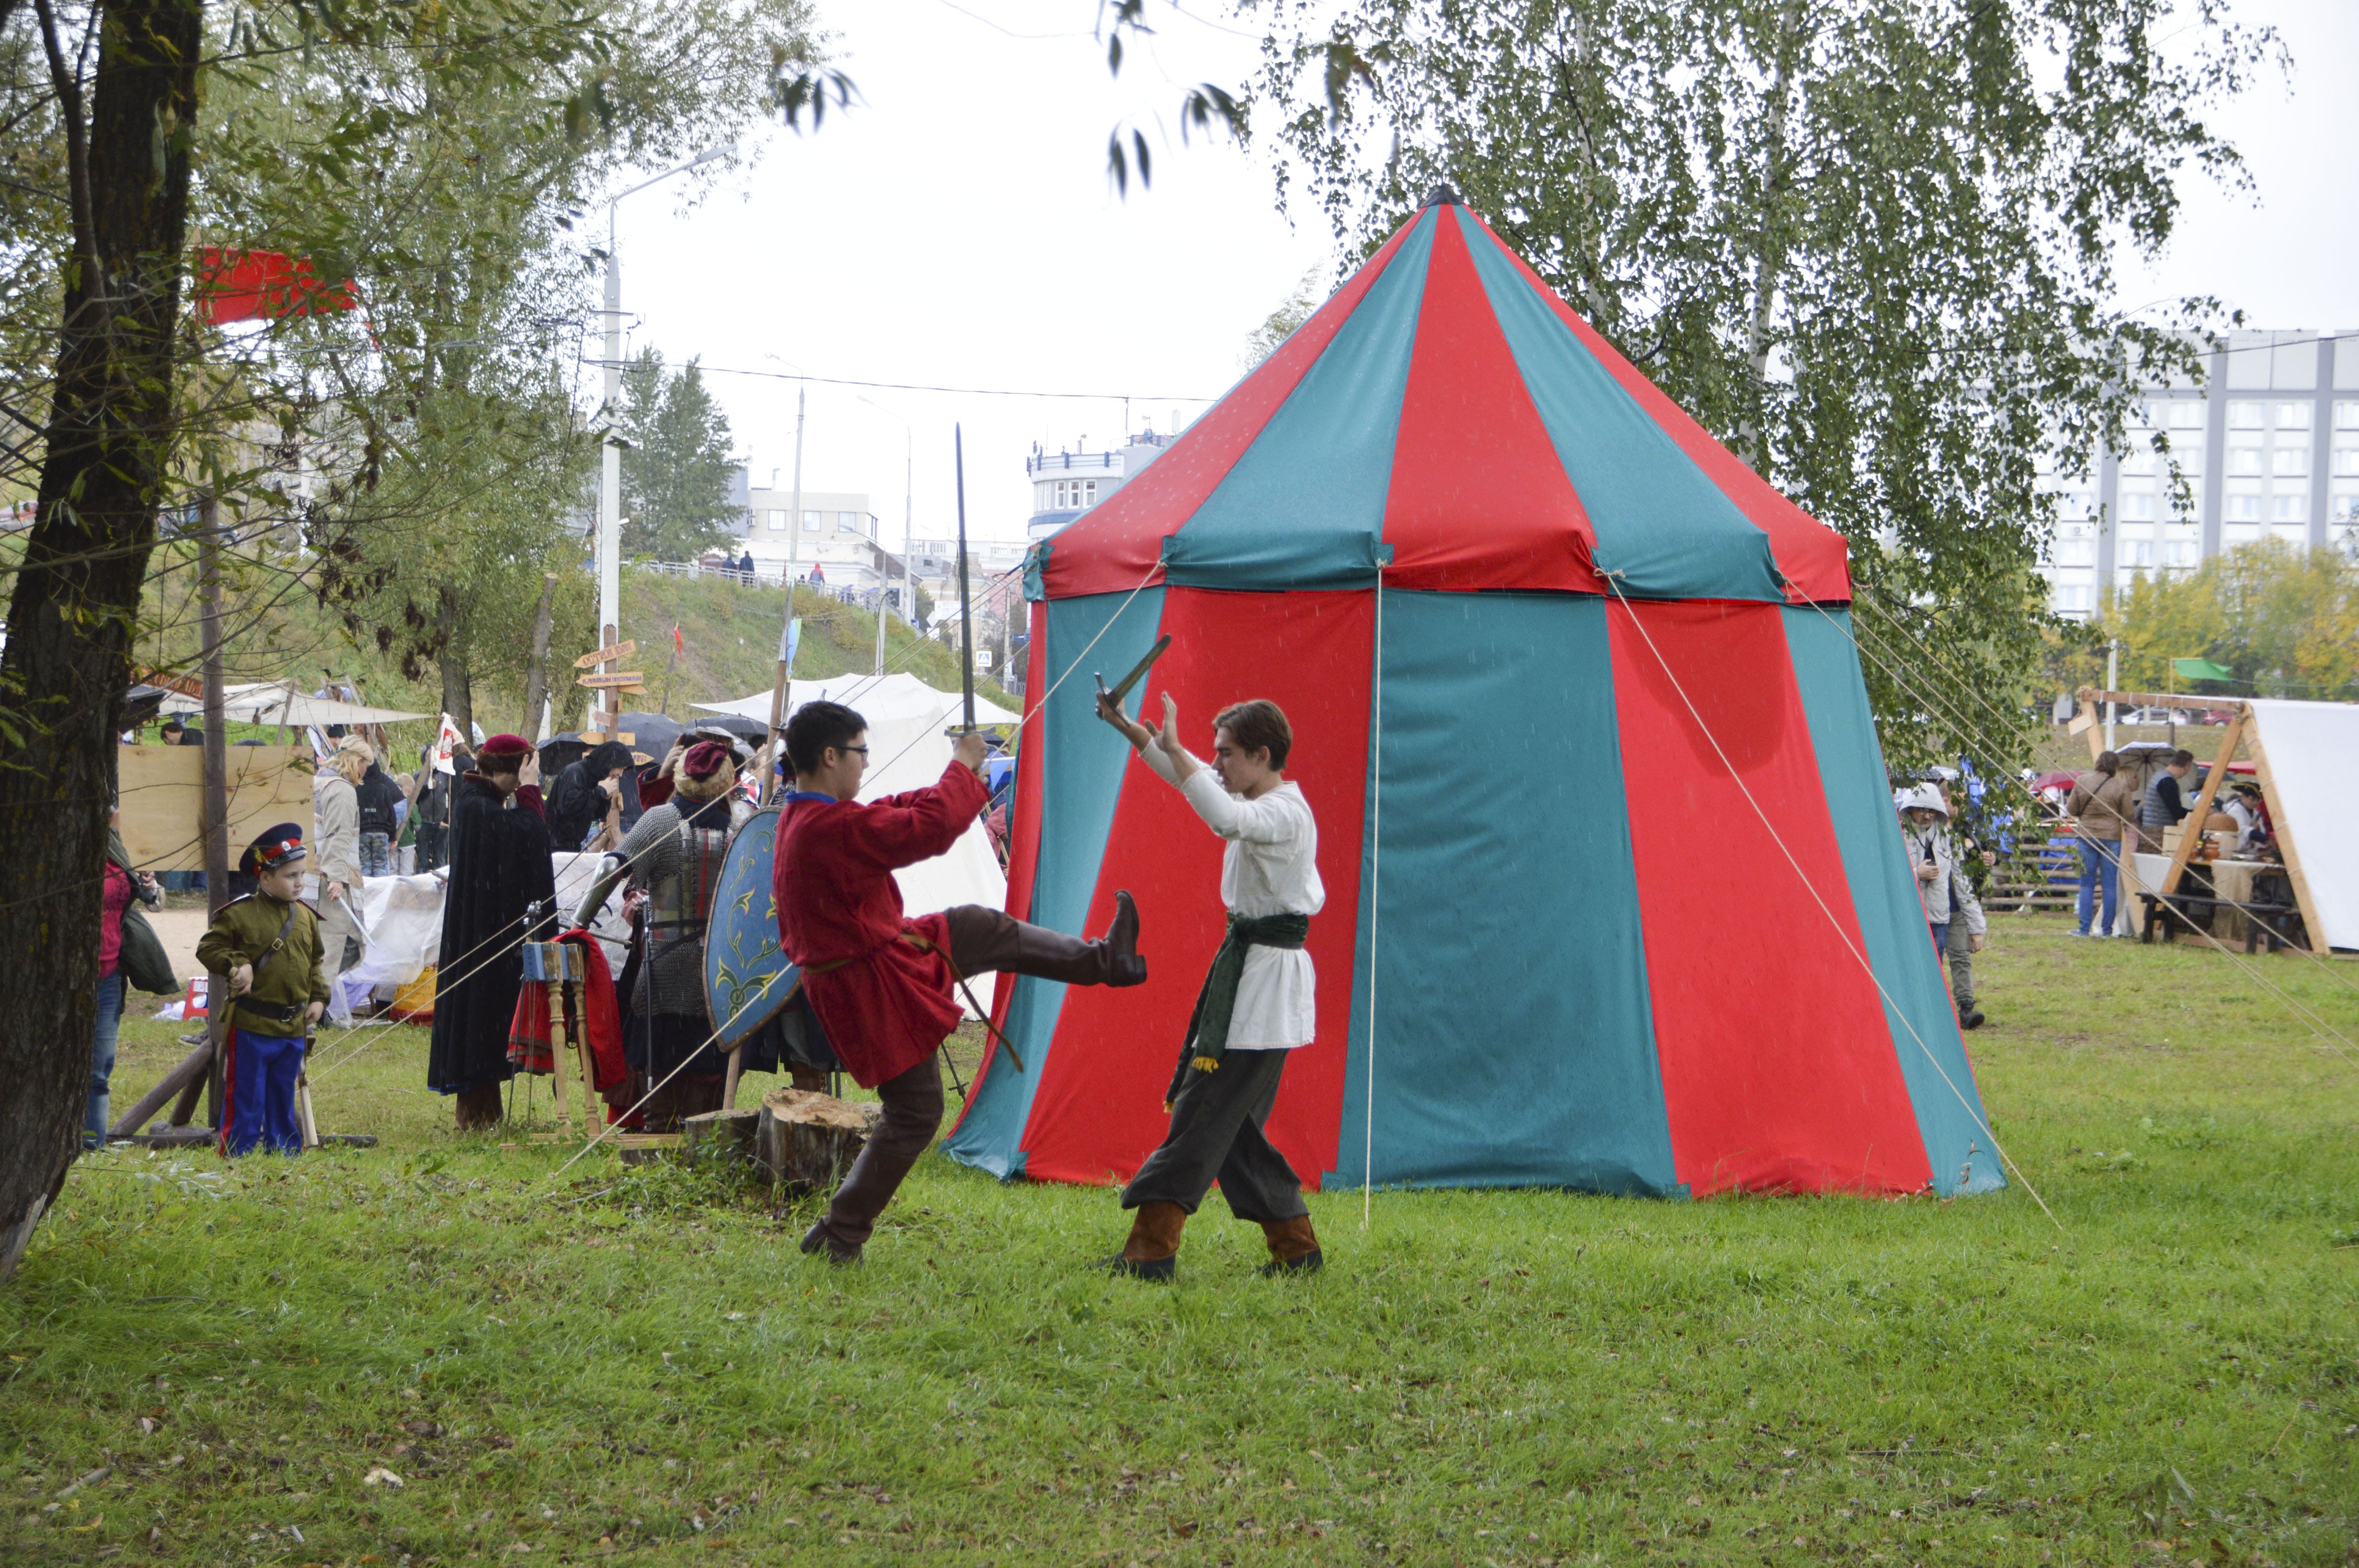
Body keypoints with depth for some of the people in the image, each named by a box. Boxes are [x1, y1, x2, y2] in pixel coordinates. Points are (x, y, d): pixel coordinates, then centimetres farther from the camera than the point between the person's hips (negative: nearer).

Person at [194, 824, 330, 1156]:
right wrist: (236, 964, -22)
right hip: (251, 1027, -5)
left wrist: (318, 998, 9)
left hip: (294, 1029, 5)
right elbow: (208, 948, -7)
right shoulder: (239, 914, -10)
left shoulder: (306, 916, 8)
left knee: (283, 1103, 15)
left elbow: (316, 960, 20)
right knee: (245, 1102, 0)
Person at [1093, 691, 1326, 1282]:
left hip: (1267, 979, -10)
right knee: (1233, 1122, 12)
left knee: (1205, 1113, -10)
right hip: (1245, 970, 10)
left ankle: (1151, 1251, -11)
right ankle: (1296, 1247, 17)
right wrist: (1128, 727, 18)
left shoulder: (1285, 814, -18)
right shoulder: (1258, 801, 12)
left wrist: (1173, 745, -31)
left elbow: (1225, 816, -38)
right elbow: (1193, 778, 25)